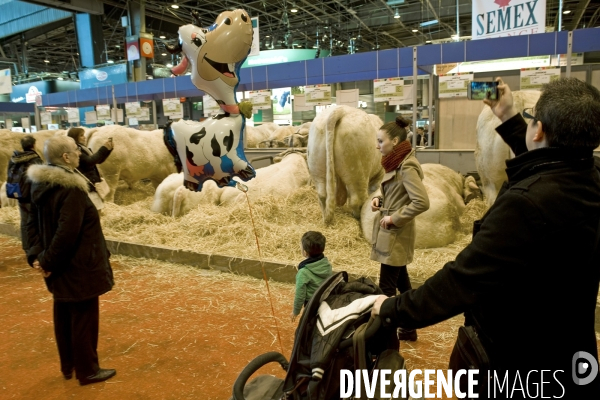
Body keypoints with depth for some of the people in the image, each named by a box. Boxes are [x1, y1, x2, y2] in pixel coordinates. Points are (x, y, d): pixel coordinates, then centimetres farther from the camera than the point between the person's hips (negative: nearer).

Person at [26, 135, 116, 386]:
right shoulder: (71, 188, -24)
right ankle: (87, 371, 19)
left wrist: (37, 255, 2)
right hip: (78, 266, -9)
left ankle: (68, 366, 35)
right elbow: (67, 232, -28)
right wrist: (49, 262, -17)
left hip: (60, 266, 9)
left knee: (63, 314, 19)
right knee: (83, 317, 4)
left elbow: (33, 224, 8)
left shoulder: (39, 185, 5)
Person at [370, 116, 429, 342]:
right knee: (401, 282, 18)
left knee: (386, 288, -1)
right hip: (392, 233, 10)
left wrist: (394, 219, -21)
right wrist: (380, 201, 2)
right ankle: (408, 329, 32)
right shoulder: (397, 163, 10)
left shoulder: (407, 166, -19)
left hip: (396, 235, -10)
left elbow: (422, 202, -28)